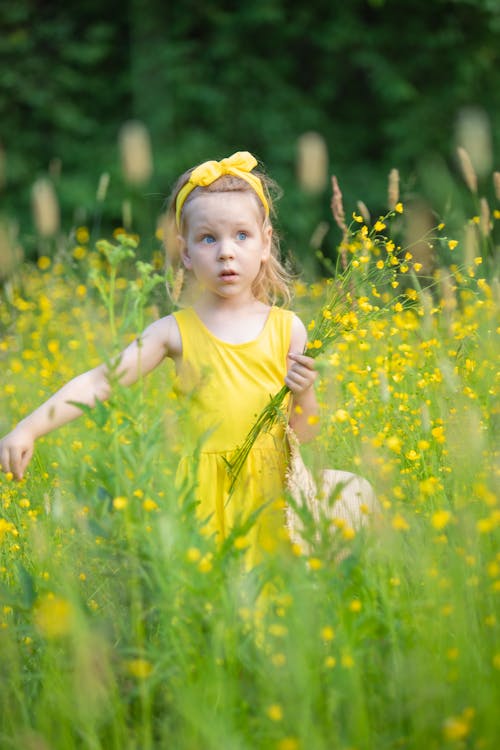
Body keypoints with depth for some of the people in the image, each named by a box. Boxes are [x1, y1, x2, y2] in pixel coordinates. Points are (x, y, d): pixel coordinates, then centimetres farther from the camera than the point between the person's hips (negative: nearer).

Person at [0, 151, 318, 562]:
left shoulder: (287, 328, 3)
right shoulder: (176, 331, 0)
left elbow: (305, 435, 7)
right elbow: (98, 382, -6)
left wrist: (303, 392, -14)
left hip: (272, 491, 1)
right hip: (206, 494, -1)